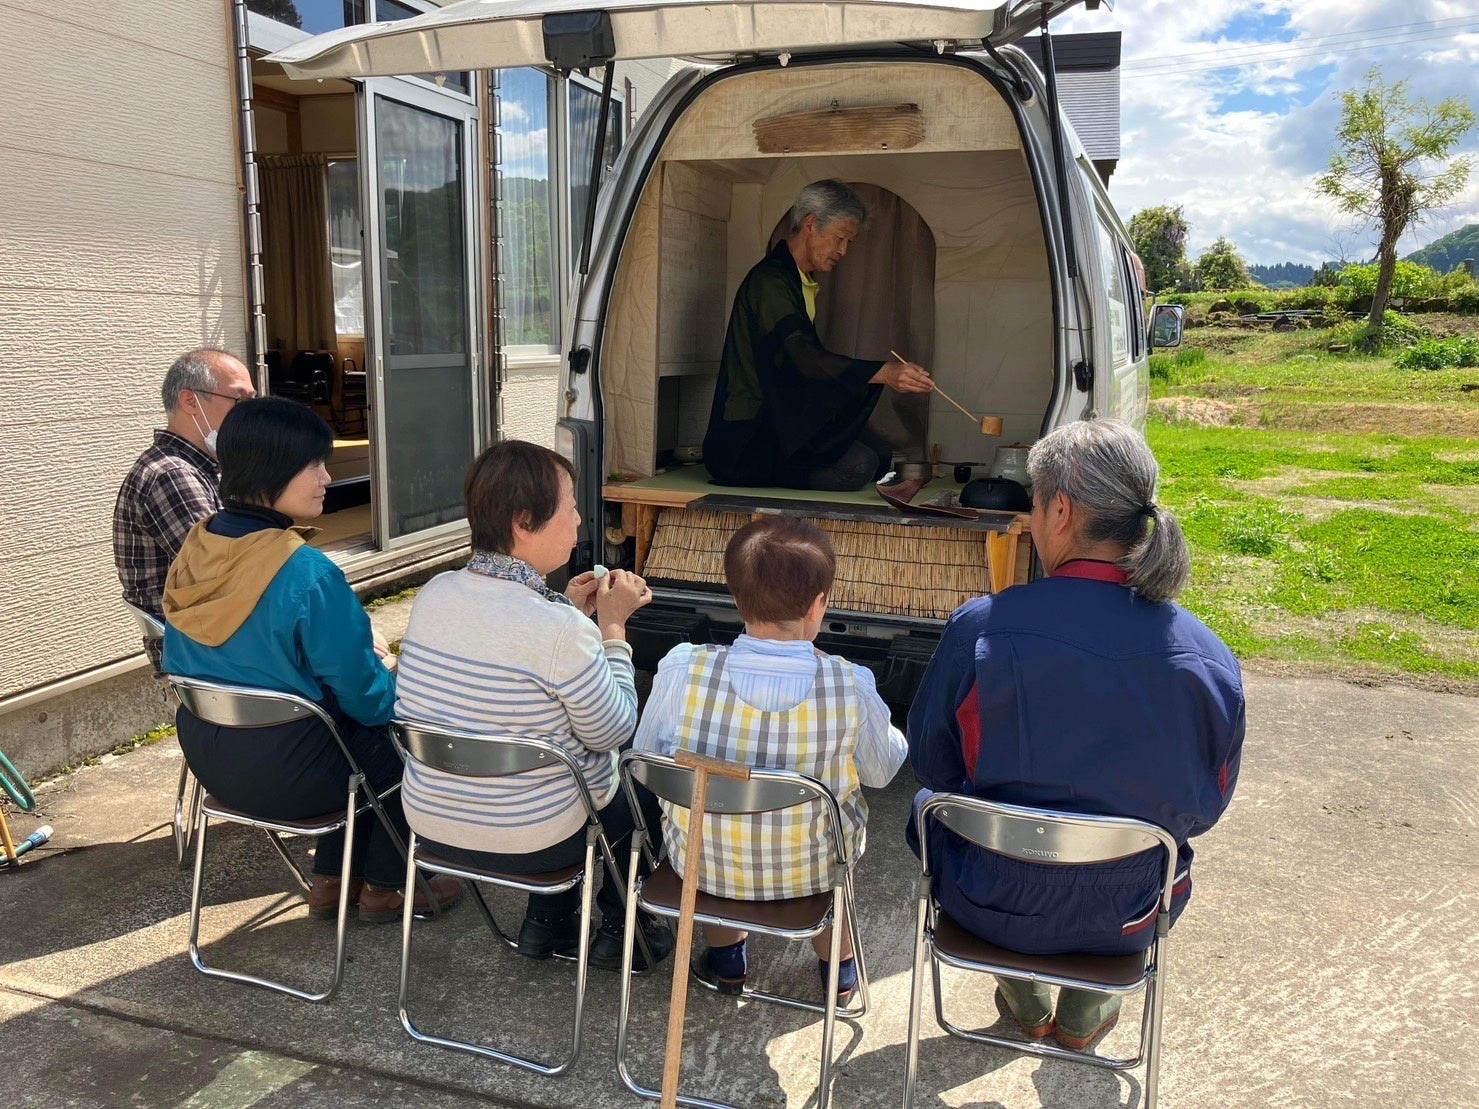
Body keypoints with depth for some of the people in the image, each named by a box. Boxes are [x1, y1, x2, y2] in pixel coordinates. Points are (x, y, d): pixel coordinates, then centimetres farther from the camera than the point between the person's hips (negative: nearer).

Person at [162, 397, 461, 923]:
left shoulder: (195, 548, -5)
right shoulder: (306, 572, -27)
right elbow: (363, 694, -19)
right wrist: (396, 688, 4)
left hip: (207, 753, 7)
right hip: (286, 768, -7)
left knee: (355, 725, 28)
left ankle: (331, 880, 35)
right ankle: (383, 888, 29)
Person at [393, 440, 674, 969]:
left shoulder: (433, 593, -6)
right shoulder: (558, 628, -28)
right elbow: (613, 733, -14)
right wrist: (612, 626, -8)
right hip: (530, 840, -6)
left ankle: (546, 921, 36)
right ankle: (620, 929, 34)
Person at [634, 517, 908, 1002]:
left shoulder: (681, 669, -23)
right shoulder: (851, 687, -23)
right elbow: (881, 771, -4)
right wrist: (894, 737, 19)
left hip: (701, 867, 1)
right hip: (811, 873, 0)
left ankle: (726, 956, 42)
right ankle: (837, 963, 43)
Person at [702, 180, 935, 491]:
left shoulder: (801, 282, 19)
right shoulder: (769, 281, -15)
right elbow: (801, 357, -30)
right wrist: (883, 373, -39)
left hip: (784, 419, 11)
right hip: (750, 435, -11)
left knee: (880, 452, -2)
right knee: (857, 465, -27)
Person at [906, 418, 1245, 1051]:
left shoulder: (981, 628, -24)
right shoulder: (1211, 660, -18)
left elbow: (932, 764, -7)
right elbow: (1204, 808, -2)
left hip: (994, 906, -2)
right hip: (1125, 923, 2)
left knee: (928, 805, 32)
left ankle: (1027, 1006, 43)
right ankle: (1083, 1018, 47)